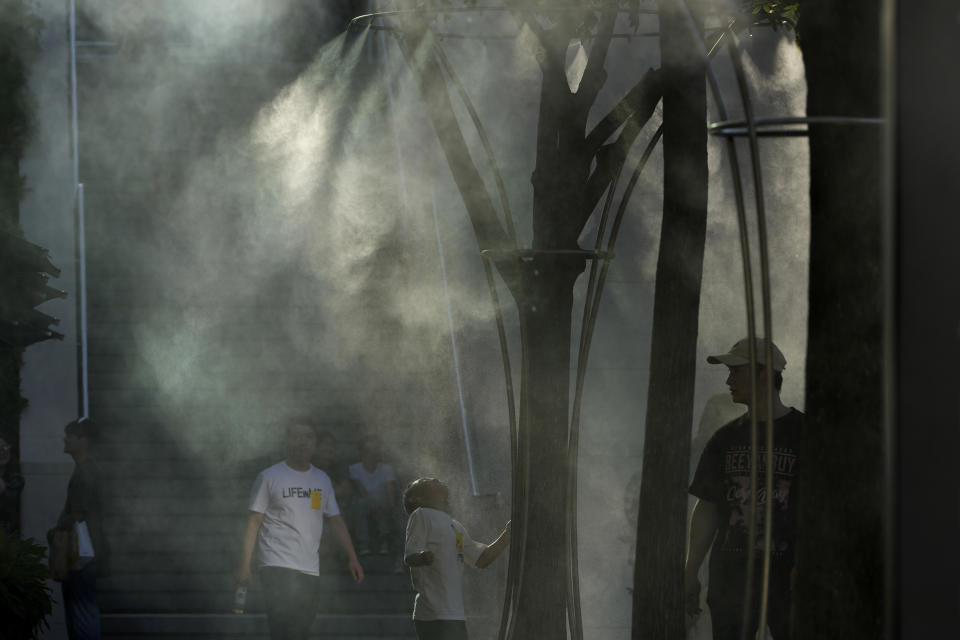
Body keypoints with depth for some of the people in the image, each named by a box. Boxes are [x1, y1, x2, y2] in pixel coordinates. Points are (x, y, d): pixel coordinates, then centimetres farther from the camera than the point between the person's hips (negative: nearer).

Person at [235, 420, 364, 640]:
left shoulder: (322, 480, 16)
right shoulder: (269, 477, 1)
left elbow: (335, 521, 19)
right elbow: (254, 523, 0)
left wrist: (352, 557, 10)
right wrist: (245, 565, -5)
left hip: (310, 571, 6)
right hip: (278, 567, -6)